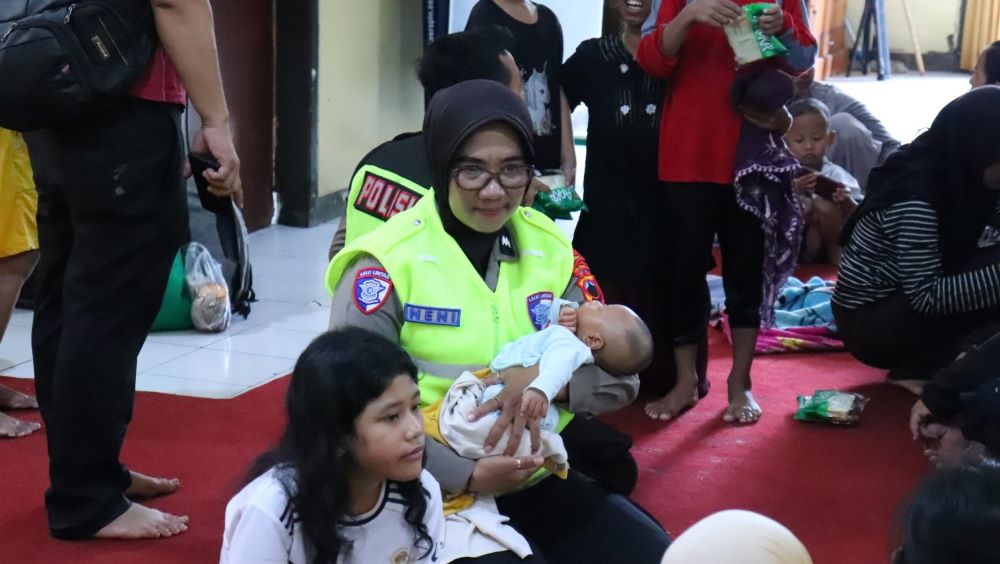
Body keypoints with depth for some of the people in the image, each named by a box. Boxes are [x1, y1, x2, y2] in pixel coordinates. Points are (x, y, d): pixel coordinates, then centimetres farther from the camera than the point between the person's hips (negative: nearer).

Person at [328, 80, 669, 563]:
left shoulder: (549, 247, 4)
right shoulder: (388, 262, -11)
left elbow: (619, 376, 3)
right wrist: (464, 475, -21)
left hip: (534, 483, 5)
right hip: (432, 494, -5)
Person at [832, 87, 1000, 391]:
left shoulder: (956, 178, -2)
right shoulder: (916, 198, -27)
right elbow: (927, 297, -28)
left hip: (901, 301, 9)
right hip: (869, 325, -9)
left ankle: (929, 360, -1)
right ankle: (920, 369, -9)